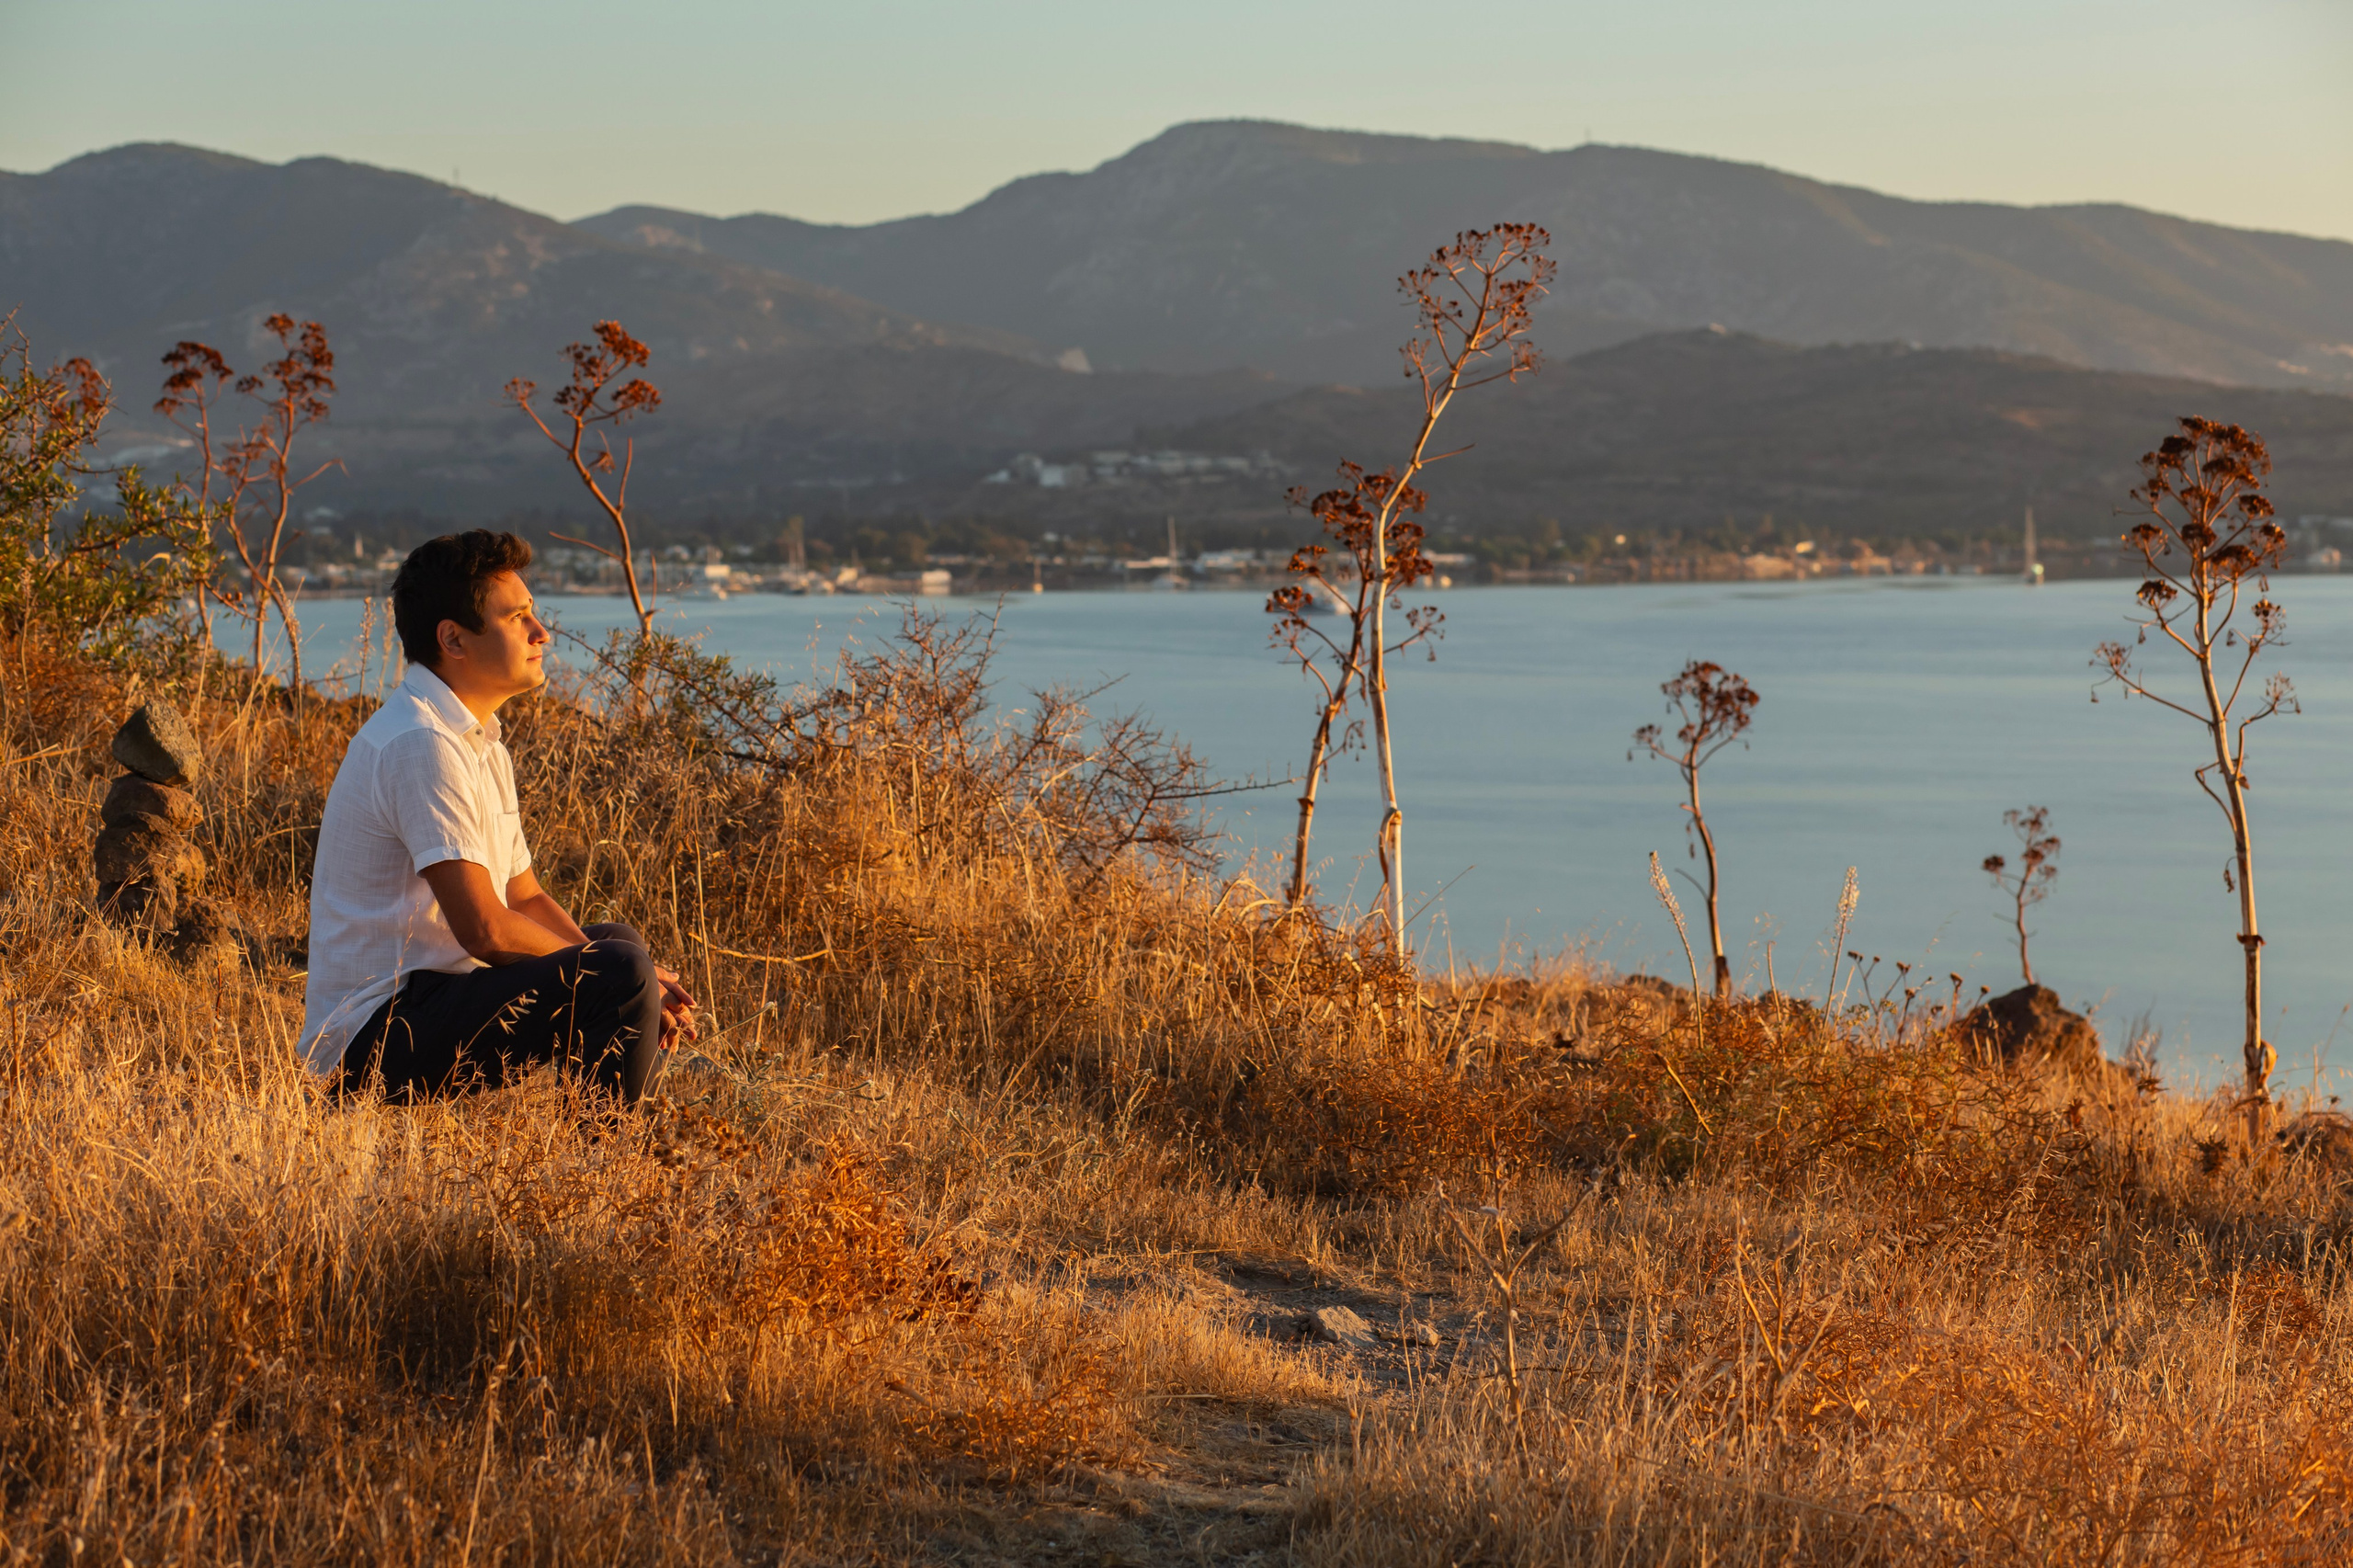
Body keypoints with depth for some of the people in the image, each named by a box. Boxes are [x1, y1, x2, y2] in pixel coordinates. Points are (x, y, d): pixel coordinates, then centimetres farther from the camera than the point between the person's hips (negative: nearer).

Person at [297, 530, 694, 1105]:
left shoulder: (477, 742, 16)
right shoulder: (422, 745, -18)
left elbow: (524, 898, 17)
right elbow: (485, 929, -24)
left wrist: (637, 984, 1)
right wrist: (617, 979, -10)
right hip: (377, 1037, -11)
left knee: (620, 942, 25)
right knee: (622, 969, -25)